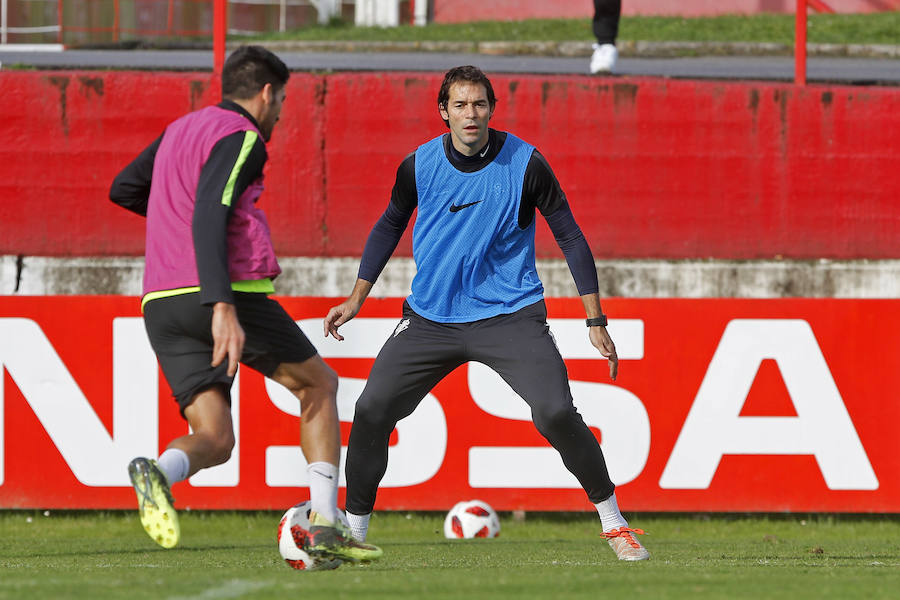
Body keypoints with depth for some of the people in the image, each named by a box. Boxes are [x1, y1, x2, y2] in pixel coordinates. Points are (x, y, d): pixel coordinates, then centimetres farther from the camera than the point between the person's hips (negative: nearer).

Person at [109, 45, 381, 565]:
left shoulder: (179, 131, 21)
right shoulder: (240, 138, -5)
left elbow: (123, 189, 33)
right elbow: (209, 220, -19)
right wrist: (223, 307, -30)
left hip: (162, 302, 7)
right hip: (231, 293, -7)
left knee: (215, 440, 2)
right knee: (320, 384, 15)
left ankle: (162, 472, -35)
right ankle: (326, 526, 7)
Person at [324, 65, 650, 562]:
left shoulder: (525, 164, -9)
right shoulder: (419, 166, -2)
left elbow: (569, 236, -1)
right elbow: (390, 226, 17)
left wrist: (596, 321, -3)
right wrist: (357, 298, 15)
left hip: (509, 313, -3)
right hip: (430, 317, 3)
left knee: (557, 414, -19)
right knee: (371, 411, -7)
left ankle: (614, 524, -2)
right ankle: (353, 529, 10)